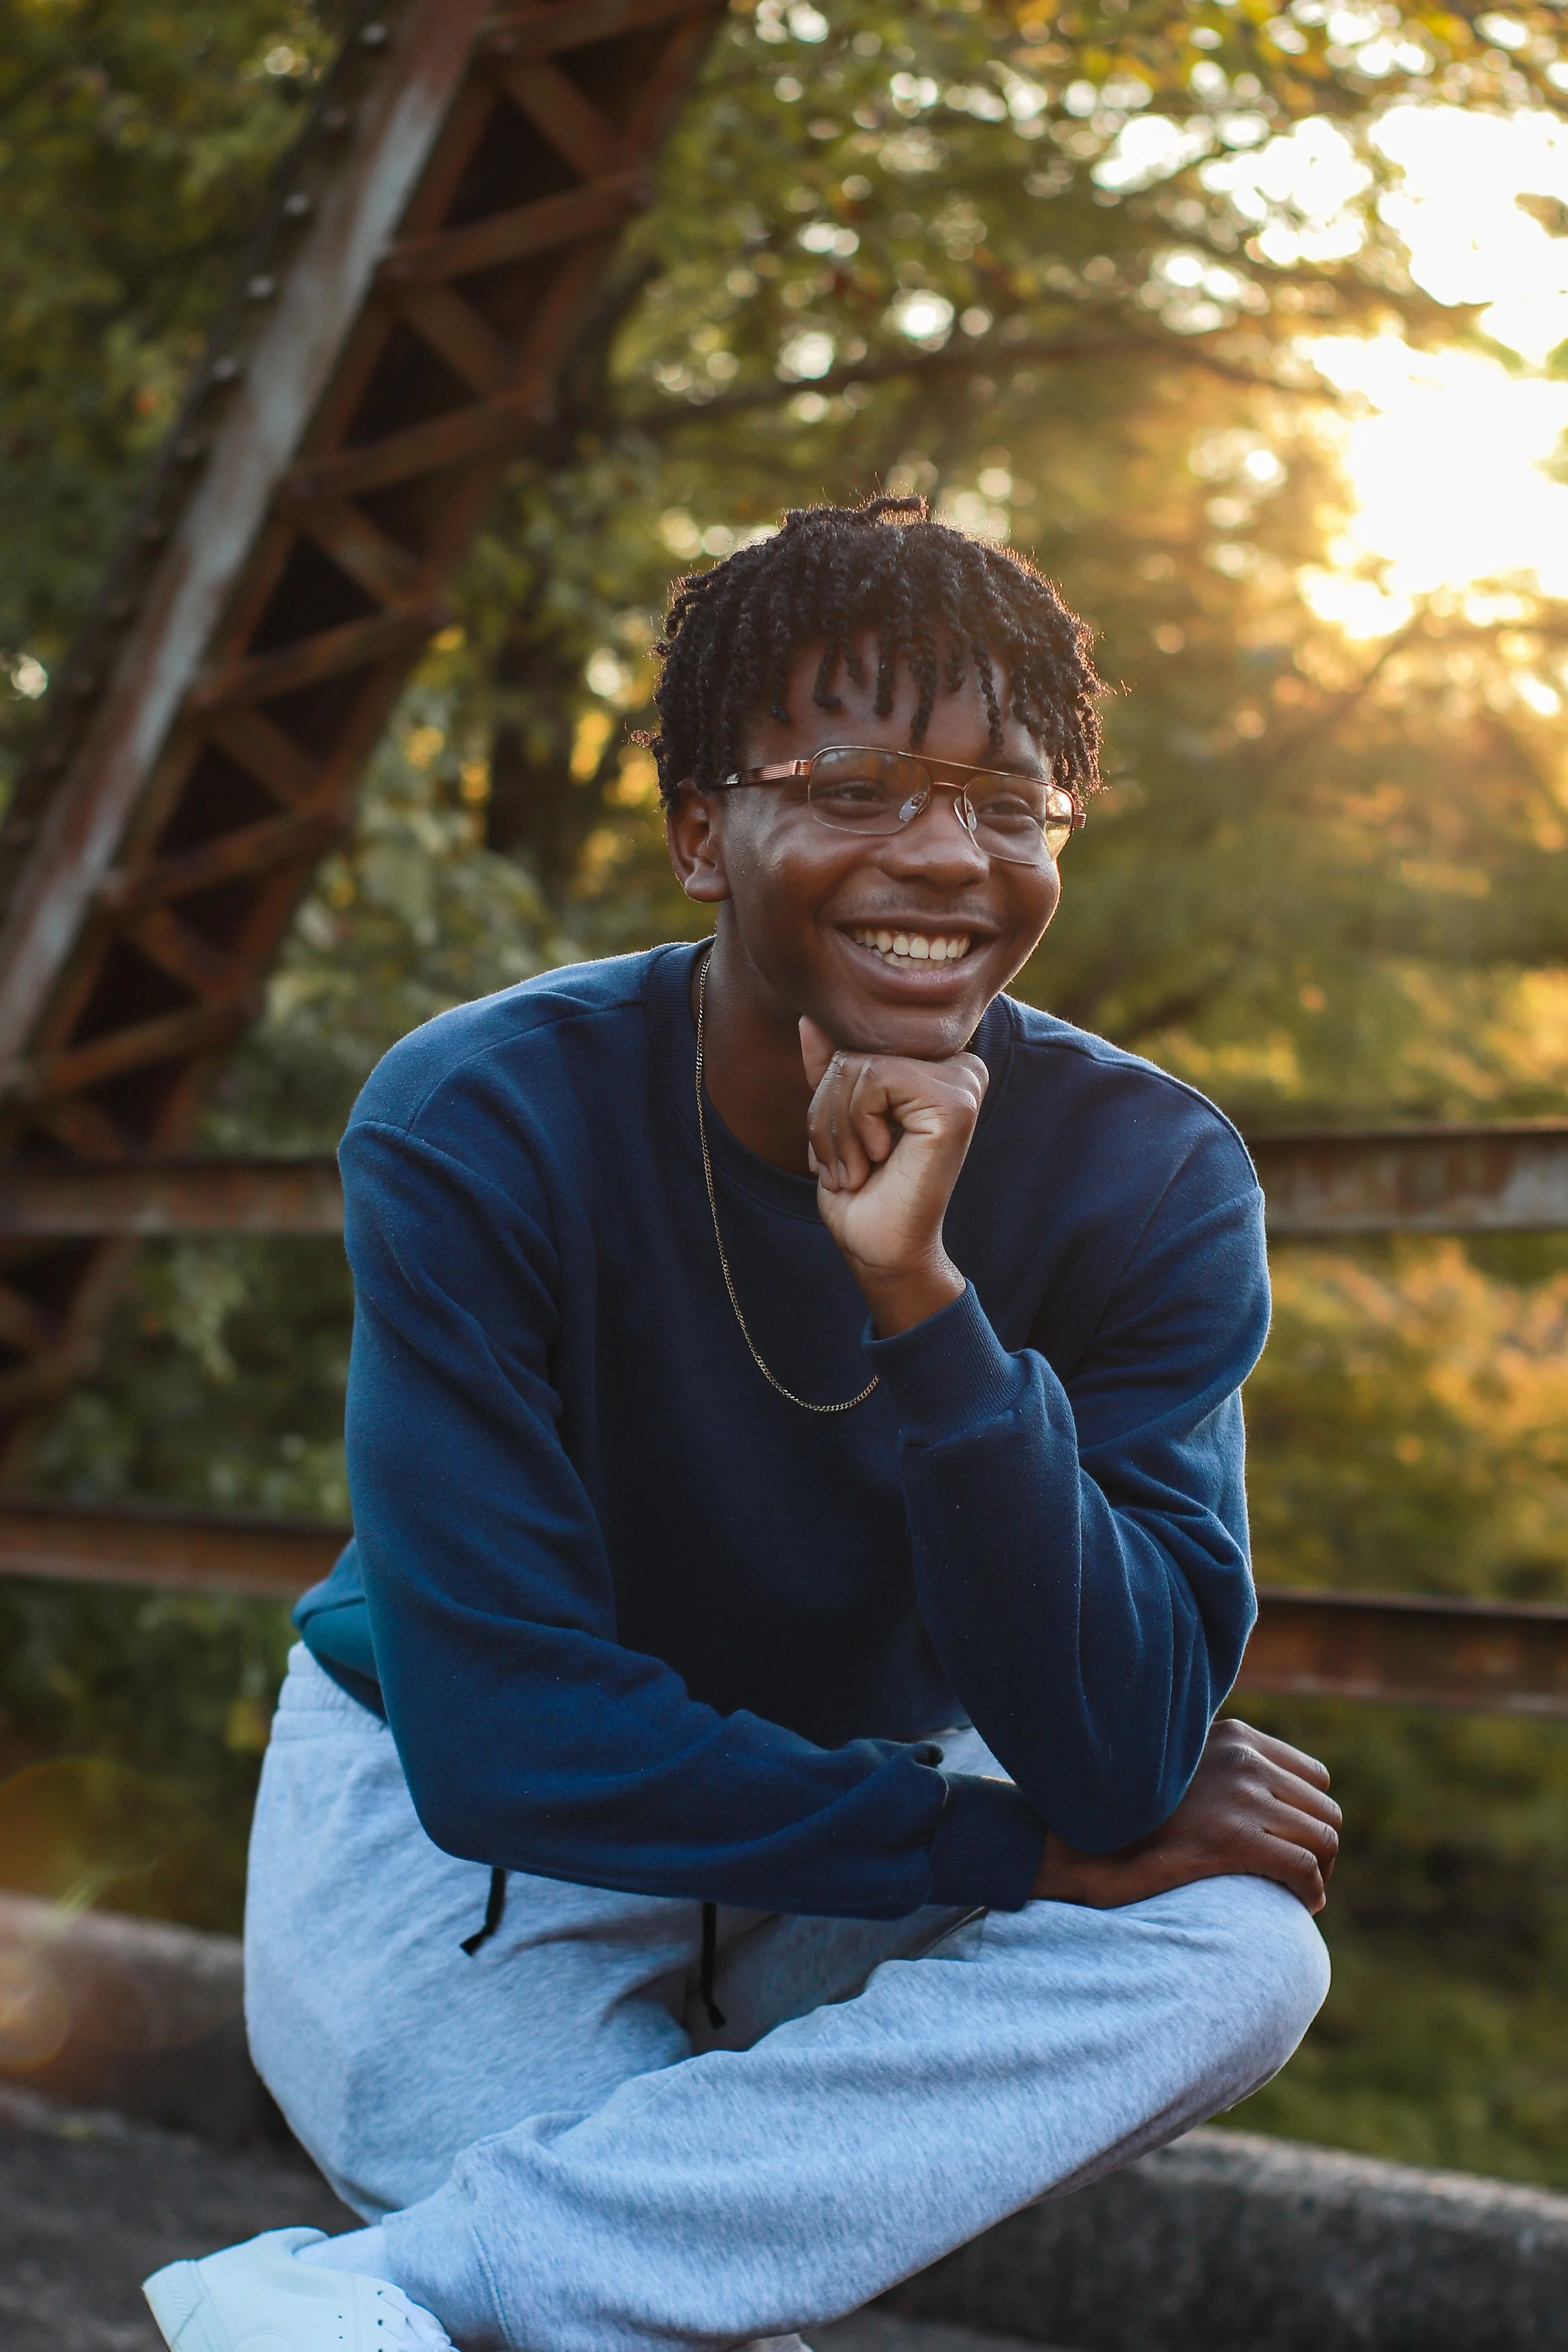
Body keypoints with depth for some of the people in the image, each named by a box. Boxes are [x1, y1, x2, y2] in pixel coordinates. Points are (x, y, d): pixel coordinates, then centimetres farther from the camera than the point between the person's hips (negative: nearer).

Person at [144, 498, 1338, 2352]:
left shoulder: (1149, 1178, -15)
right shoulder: (480, 1127, -22)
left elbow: (1122, 1762, -24)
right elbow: (501, 1739, -25)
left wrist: (920, 1295, -36)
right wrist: (1018, 1851, -25)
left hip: (848, 1818, 5)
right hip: (464, 1833, -4)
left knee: (1243, 1951, -27)